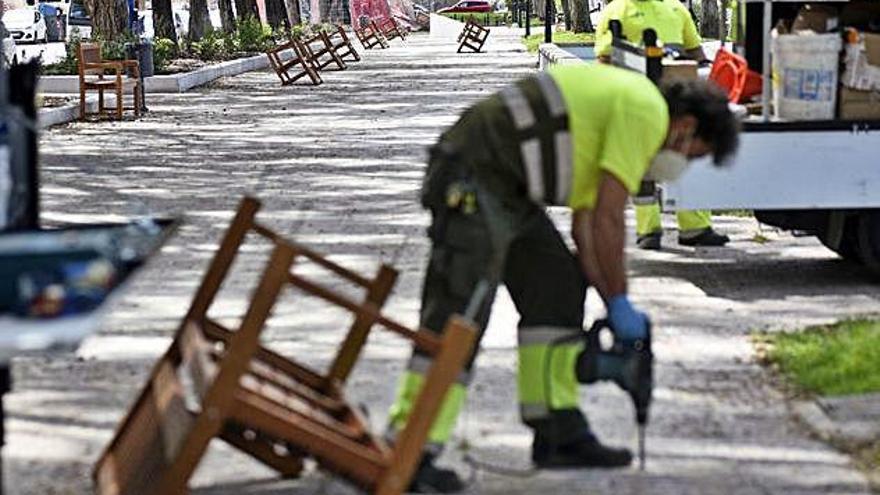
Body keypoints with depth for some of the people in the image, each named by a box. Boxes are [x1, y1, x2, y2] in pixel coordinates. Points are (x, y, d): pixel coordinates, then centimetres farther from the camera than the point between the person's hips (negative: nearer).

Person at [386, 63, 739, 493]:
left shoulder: (621, 104, 23)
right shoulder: (647, 112, -8)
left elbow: (586, 221, 20)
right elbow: (608, 220, -11)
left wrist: (612, 304, 15)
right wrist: (620, 305, -2)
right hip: (473, 181, -11)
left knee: (557, 290, 14)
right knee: (457, 315, -14)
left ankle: (559, 434, 17)